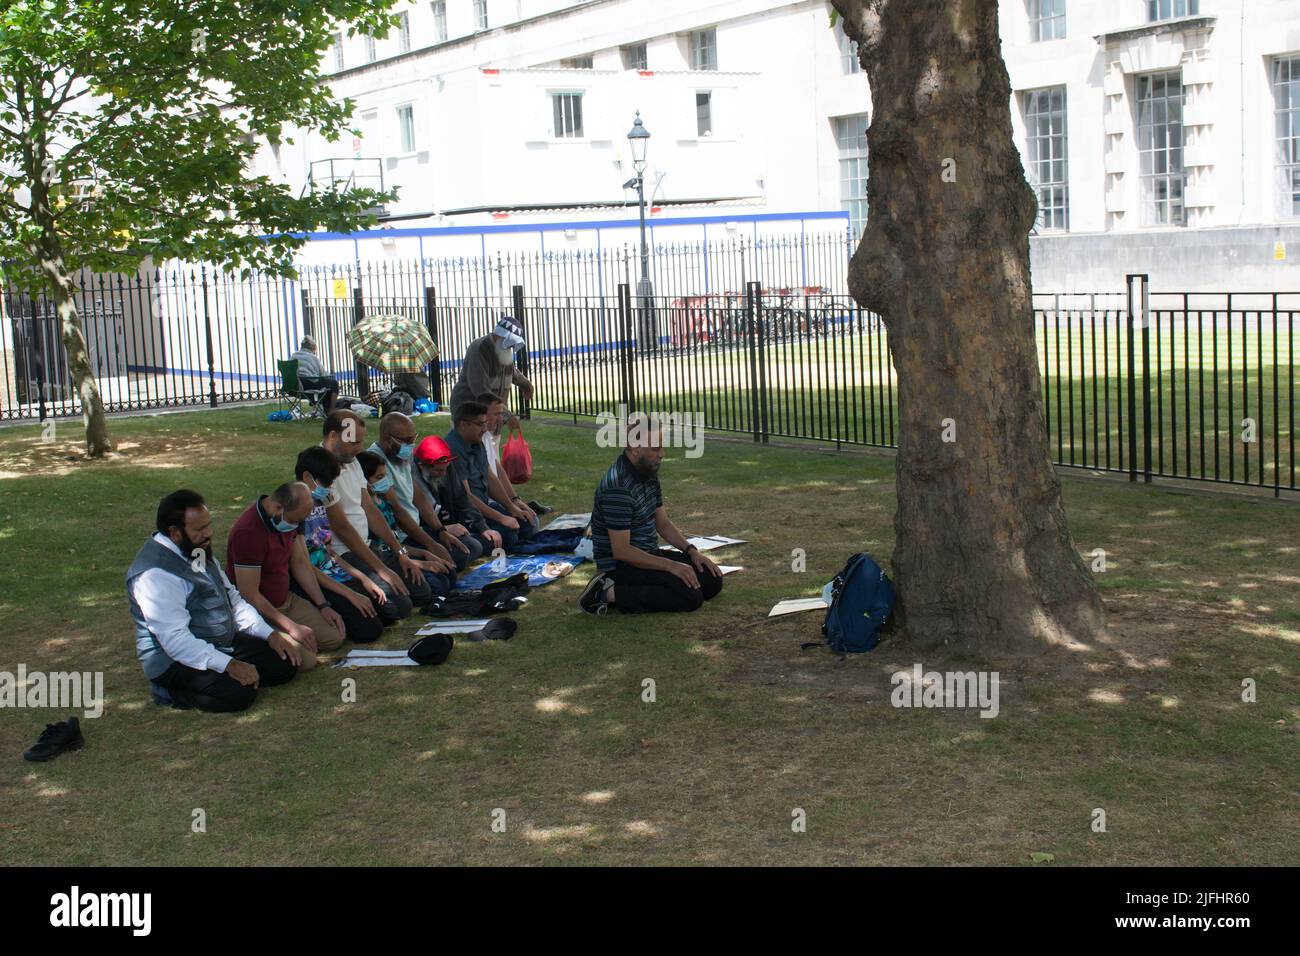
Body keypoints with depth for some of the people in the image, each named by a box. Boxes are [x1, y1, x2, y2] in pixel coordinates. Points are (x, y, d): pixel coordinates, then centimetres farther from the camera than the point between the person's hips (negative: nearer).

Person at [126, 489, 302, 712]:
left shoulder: (199, 552, 7)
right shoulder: (155, 574, -24)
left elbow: (233, 599, 14)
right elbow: (175, 639, -29)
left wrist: (270, 634, 1)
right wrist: (228, 665, -33)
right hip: (175, 660, -9)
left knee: (285, 663, -2)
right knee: (239, 692, -29)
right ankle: (173, 690, -6)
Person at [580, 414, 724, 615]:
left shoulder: (649, 474, 6)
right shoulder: (618, 487, -25)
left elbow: (663, 523, 15)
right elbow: (621, 551, -25)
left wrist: (691, 550, 0)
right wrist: (671, 566, -26)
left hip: (649, 554, 10)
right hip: (621, 566, -10)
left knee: (712, 580, 1)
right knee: (690, 596, -23)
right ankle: (609, 593, -14)